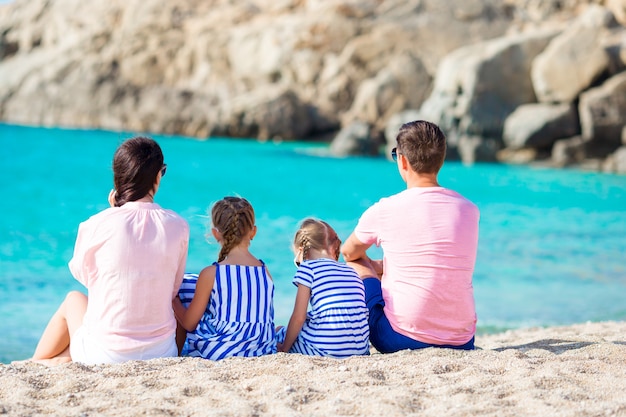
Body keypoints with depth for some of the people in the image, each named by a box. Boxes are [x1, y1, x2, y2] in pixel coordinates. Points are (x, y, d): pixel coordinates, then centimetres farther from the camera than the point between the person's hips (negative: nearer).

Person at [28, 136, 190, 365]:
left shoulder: (98, 225, -12)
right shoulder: (178, 226, -6)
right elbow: (172, 290, 7)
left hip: (106, 354, -1)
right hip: (162, 354, 2)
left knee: (74, 299, 30)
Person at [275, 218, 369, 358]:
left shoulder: (307, 267, 1)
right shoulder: (352, 271, 18)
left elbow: (298, 318, -4)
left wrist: (284, 348, 7)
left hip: (324, 348, -6)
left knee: (278, 332, 20)